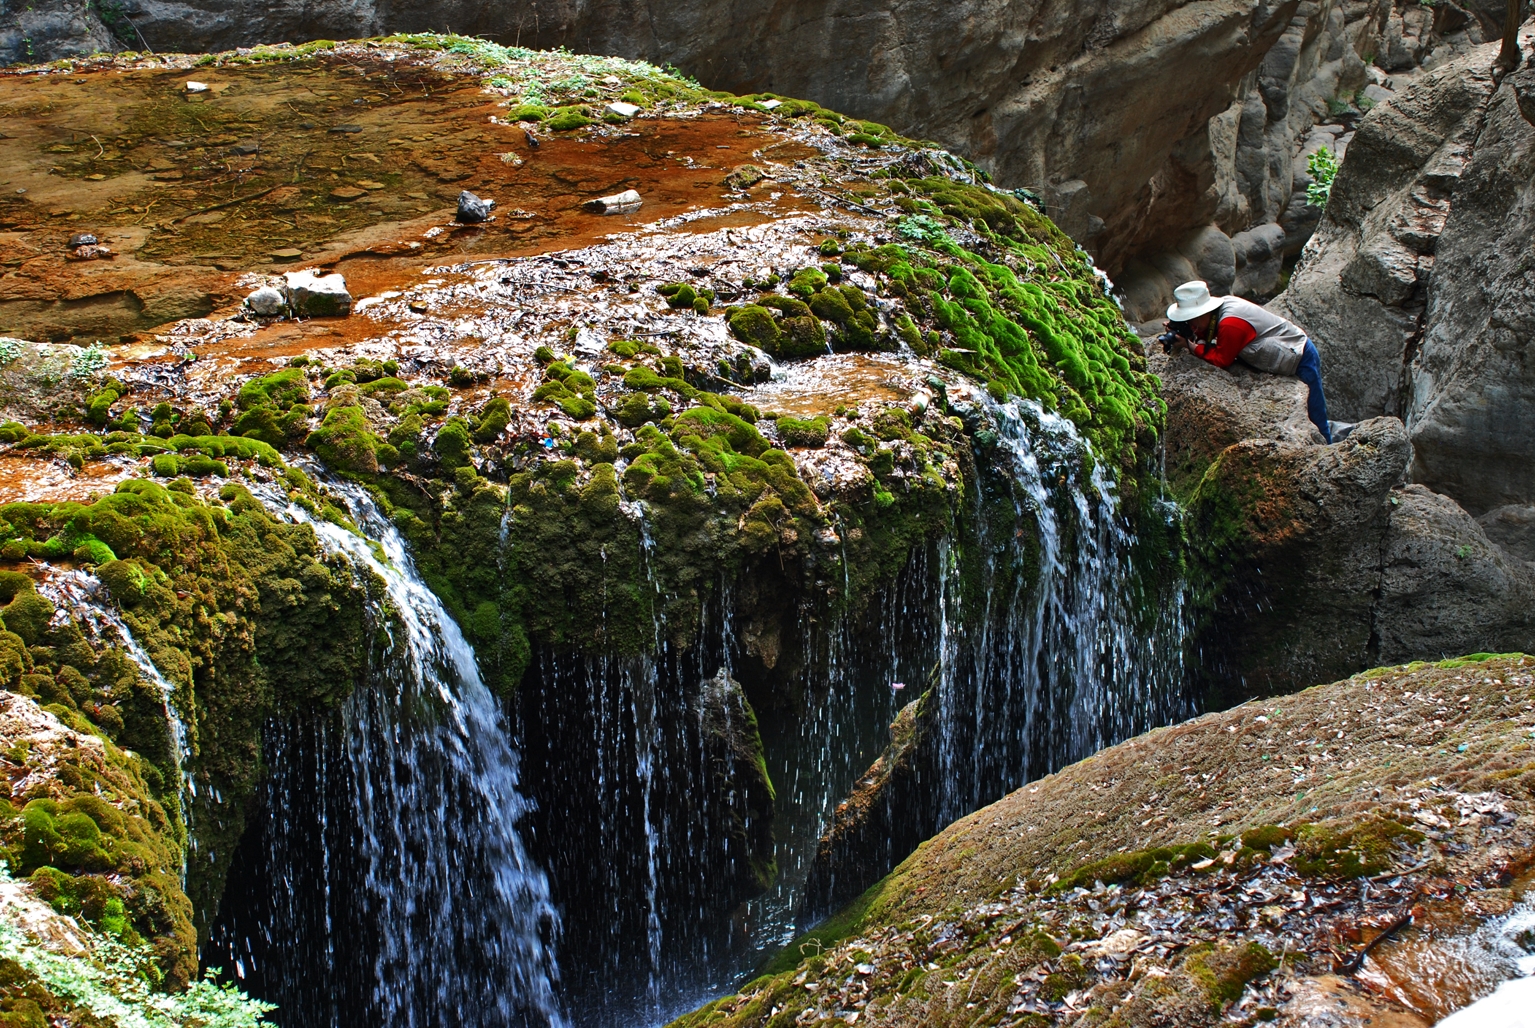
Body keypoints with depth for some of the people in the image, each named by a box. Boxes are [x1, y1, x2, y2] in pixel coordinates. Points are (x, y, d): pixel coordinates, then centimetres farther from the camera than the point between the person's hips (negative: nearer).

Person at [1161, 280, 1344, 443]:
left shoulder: (1230, 324, -31)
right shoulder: (1221, 305, -4)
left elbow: (1222, 360, -22)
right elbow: (1203, 334, 6)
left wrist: (1190, 346, -19)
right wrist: (1180, 333, -12)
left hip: (1301, 360, -9)